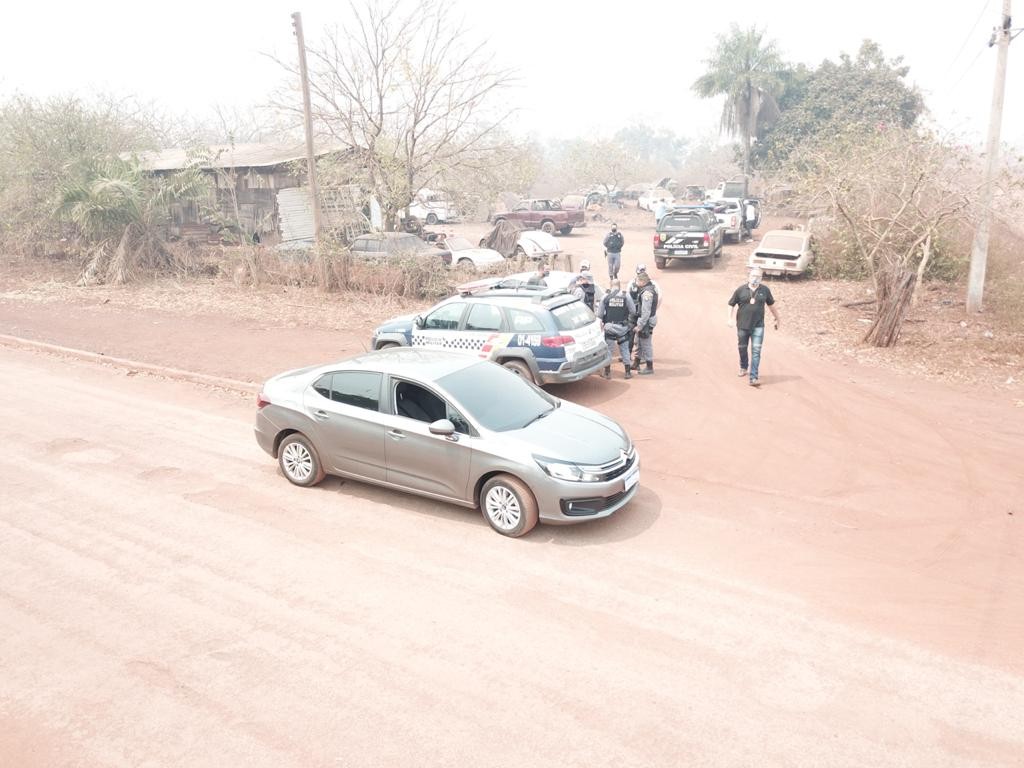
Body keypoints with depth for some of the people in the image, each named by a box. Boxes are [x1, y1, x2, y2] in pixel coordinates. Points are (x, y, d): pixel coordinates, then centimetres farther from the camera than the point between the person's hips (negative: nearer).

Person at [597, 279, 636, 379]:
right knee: (625, 349, 11)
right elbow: (633, 311, -1)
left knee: (608, 349, 9)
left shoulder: (606, 296, -2)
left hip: (609, 327, 0)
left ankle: (607, 373, 12)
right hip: (623, 327, 0)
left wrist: (600, 324, 12)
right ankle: (628, 372, 15)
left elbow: (599, 313, 1)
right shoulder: (626, 296, -4)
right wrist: (630, 322, 15)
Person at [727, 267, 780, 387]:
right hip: (742, 325, 0)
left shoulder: (765, 290, 3)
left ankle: (753, 378, -11)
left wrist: (777, 319, 23)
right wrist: (730, 318, -10)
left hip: (758, 326, 0)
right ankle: (743, 367, 43)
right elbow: (731, 304, 4)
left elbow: (771, 305, 16)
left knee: (756, 351, -9)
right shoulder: (741, 290, -2)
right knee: (742, 348, 15)